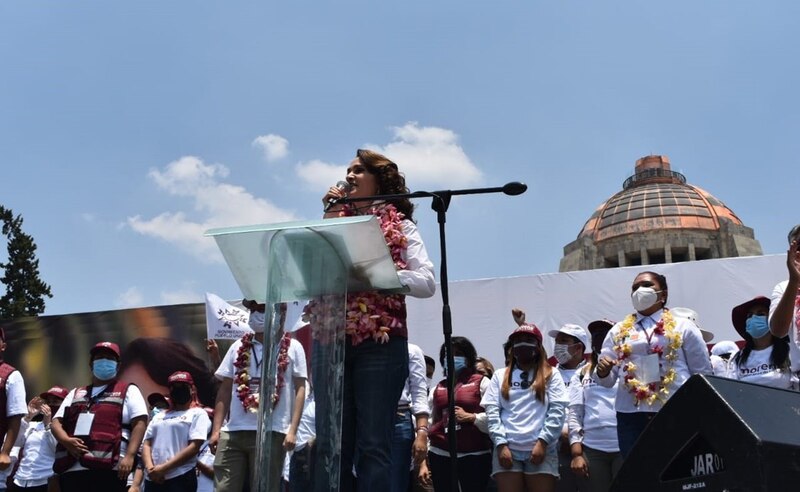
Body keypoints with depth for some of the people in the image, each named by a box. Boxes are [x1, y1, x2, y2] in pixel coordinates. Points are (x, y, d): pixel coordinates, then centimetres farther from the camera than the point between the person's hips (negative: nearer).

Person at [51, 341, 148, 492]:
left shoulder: (128, 391, 12)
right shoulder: (76, 393, 27)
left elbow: (140, 423, 1)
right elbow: (56, 422, 20)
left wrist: (129, 456, -14)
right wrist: (66, 440, -4)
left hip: (108, 468, -5)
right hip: (71, 468, 5)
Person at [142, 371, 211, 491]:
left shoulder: (198, 413, 4)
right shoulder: (159, 416, 22)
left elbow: (194, 447, -7)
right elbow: (146, 444, 14)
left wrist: (163, 468, -12)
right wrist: (150, 468, -7)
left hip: (180, 478, -5)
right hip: (152, 478, 5)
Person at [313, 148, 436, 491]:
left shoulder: (401, 226, 9)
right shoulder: (335, 223, 18)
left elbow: (426, 283, -3)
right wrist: (329, 220, 2)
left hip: (380, 343, -3)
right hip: (331, 343, 4)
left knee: (373, 446, -5)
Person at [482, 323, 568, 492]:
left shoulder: (551, 375, 10)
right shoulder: (500, 375, 15)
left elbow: (557, 411, 0)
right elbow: (492, 412, 6)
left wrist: (542, 442, -10)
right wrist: (501, 444, -6)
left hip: (542, 449, -1)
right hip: (507, 449, 1)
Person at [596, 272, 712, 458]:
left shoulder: (683, 327, 10)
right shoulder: (618, 331, 16)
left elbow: (703, 375, 10)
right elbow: (608, 381, 14)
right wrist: (603, 372, -9)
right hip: (631, 416, 2)